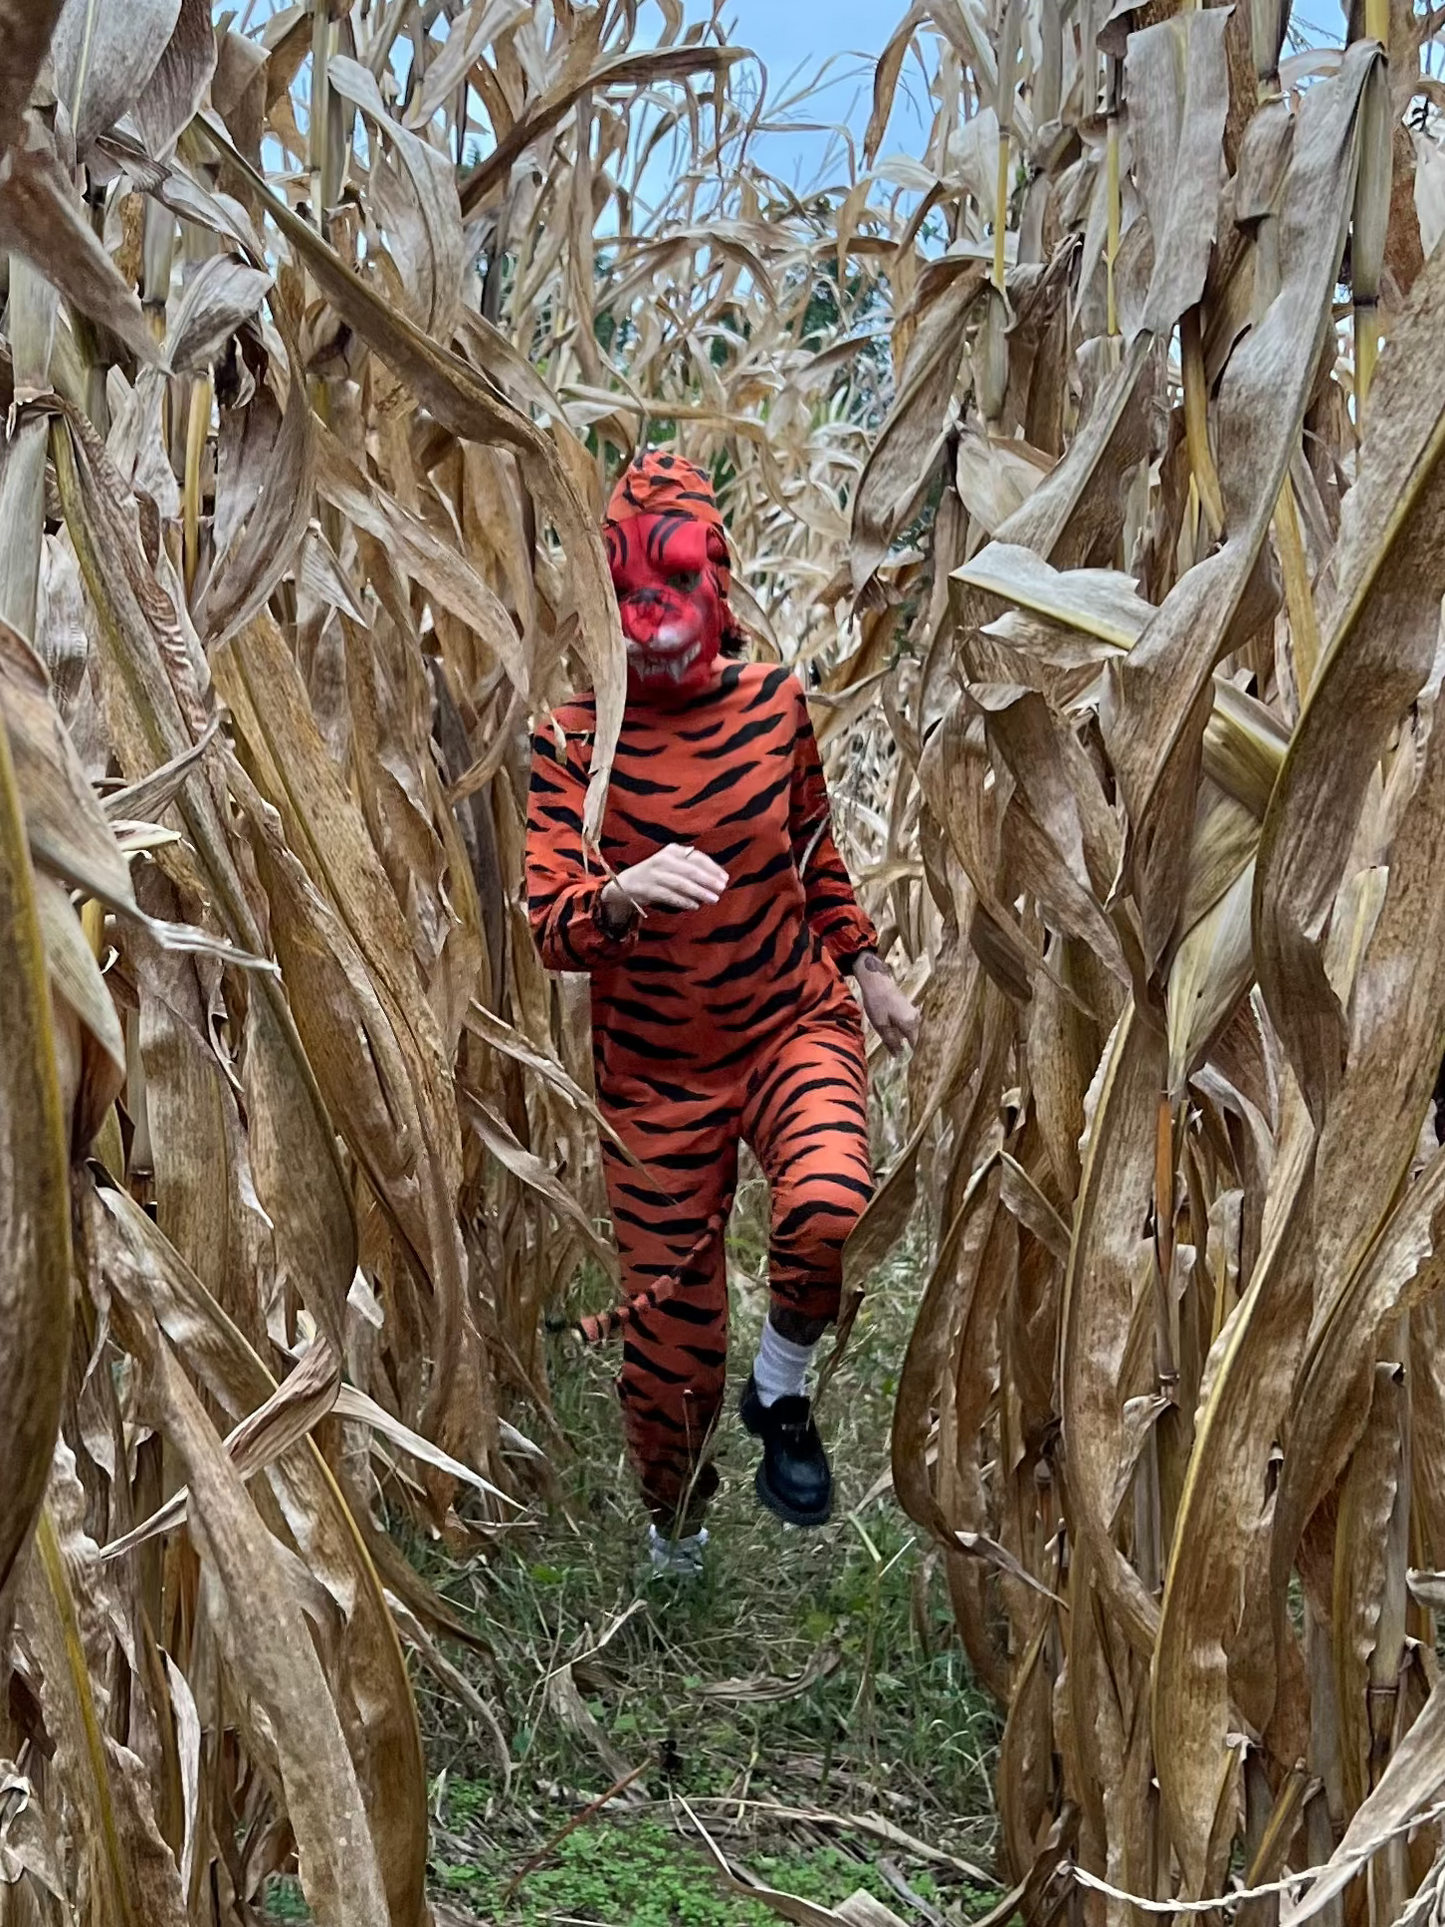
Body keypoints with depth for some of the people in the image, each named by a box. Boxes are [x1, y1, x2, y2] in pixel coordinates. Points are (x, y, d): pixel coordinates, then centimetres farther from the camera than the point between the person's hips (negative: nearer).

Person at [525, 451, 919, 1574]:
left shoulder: (773, 699, -3)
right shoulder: (572, 739, -11)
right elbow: (548, 926, -20)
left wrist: (868, 972, 20)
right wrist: (622, 894, -40)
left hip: (796, 1023, 1)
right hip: (656, 1066, -1)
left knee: (831, 1206, -32)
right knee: (671, 1340, 6)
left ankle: (782, 1392, 2)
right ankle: (676, 1538, 38)